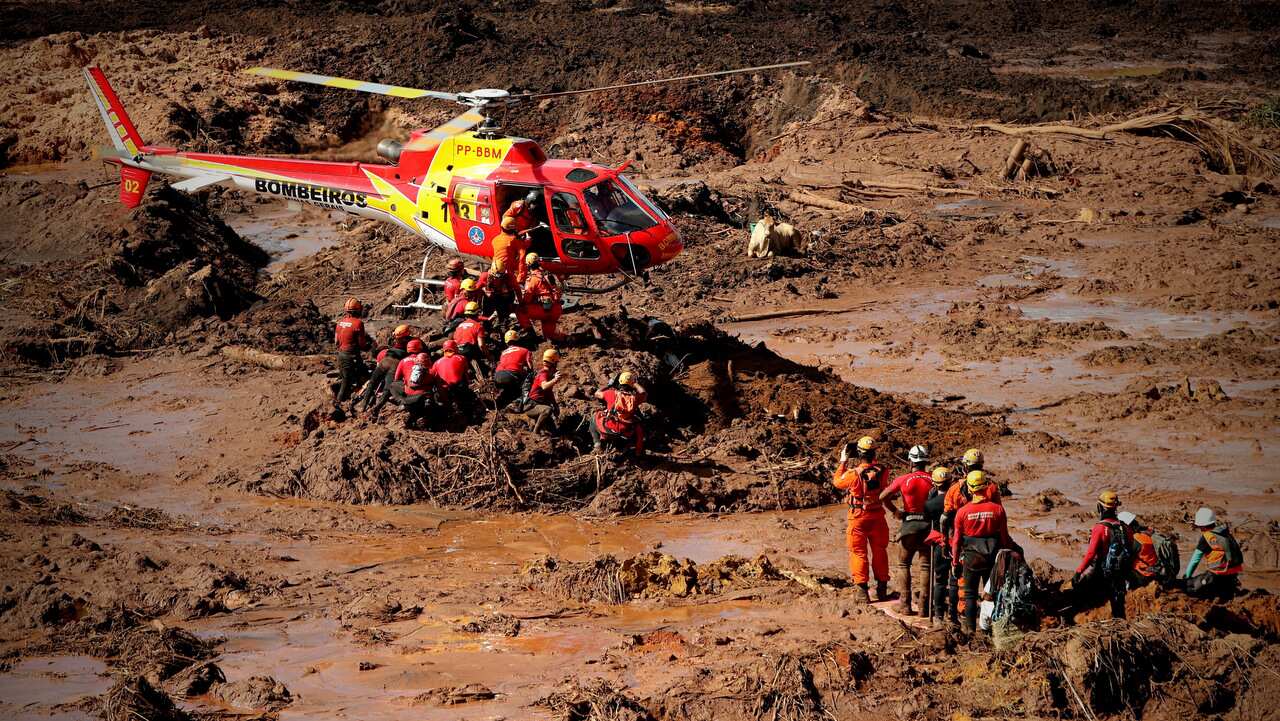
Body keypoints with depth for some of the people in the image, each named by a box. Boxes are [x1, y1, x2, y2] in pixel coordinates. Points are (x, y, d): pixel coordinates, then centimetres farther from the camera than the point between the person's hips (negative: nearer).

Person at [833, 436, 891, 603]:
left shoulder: (853, 474, -21)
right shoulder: (882, 471, -12)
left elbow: (837, 482, 0)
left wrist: (843, 461, 7)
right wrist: (872, 460, 12)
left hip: (858, 517, -3)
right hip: (877, 517, 3)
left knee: (858, 553, 7)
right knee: (879, 552, 17)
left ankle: (862, 590, 3)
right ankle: (882, 588, 25)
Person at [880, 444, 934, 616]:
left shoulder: (903, 479, -6)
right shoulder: (933, 480, -3)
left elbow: (883, 497, -10)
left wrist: (895, 511, 3)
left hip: (909, 524, -1)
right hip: (928, 524, 1)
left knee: (903, 564, 11)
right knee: (926, 566, 7)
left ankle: (905, 605, 3)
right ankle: (925, 606, 4)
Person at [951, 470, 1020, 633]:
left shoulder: (962, 511, -9)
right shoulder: (997, 509, -9)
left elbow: (957, 540, -3)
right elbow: (1004, 537, -3)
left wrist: (955, 563, 6)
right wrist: (1015, 549, 14)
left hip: (971, 558, -1)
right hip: (992, 557, 1)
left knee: (970, 593, 10)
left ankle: (970, 626, 10)